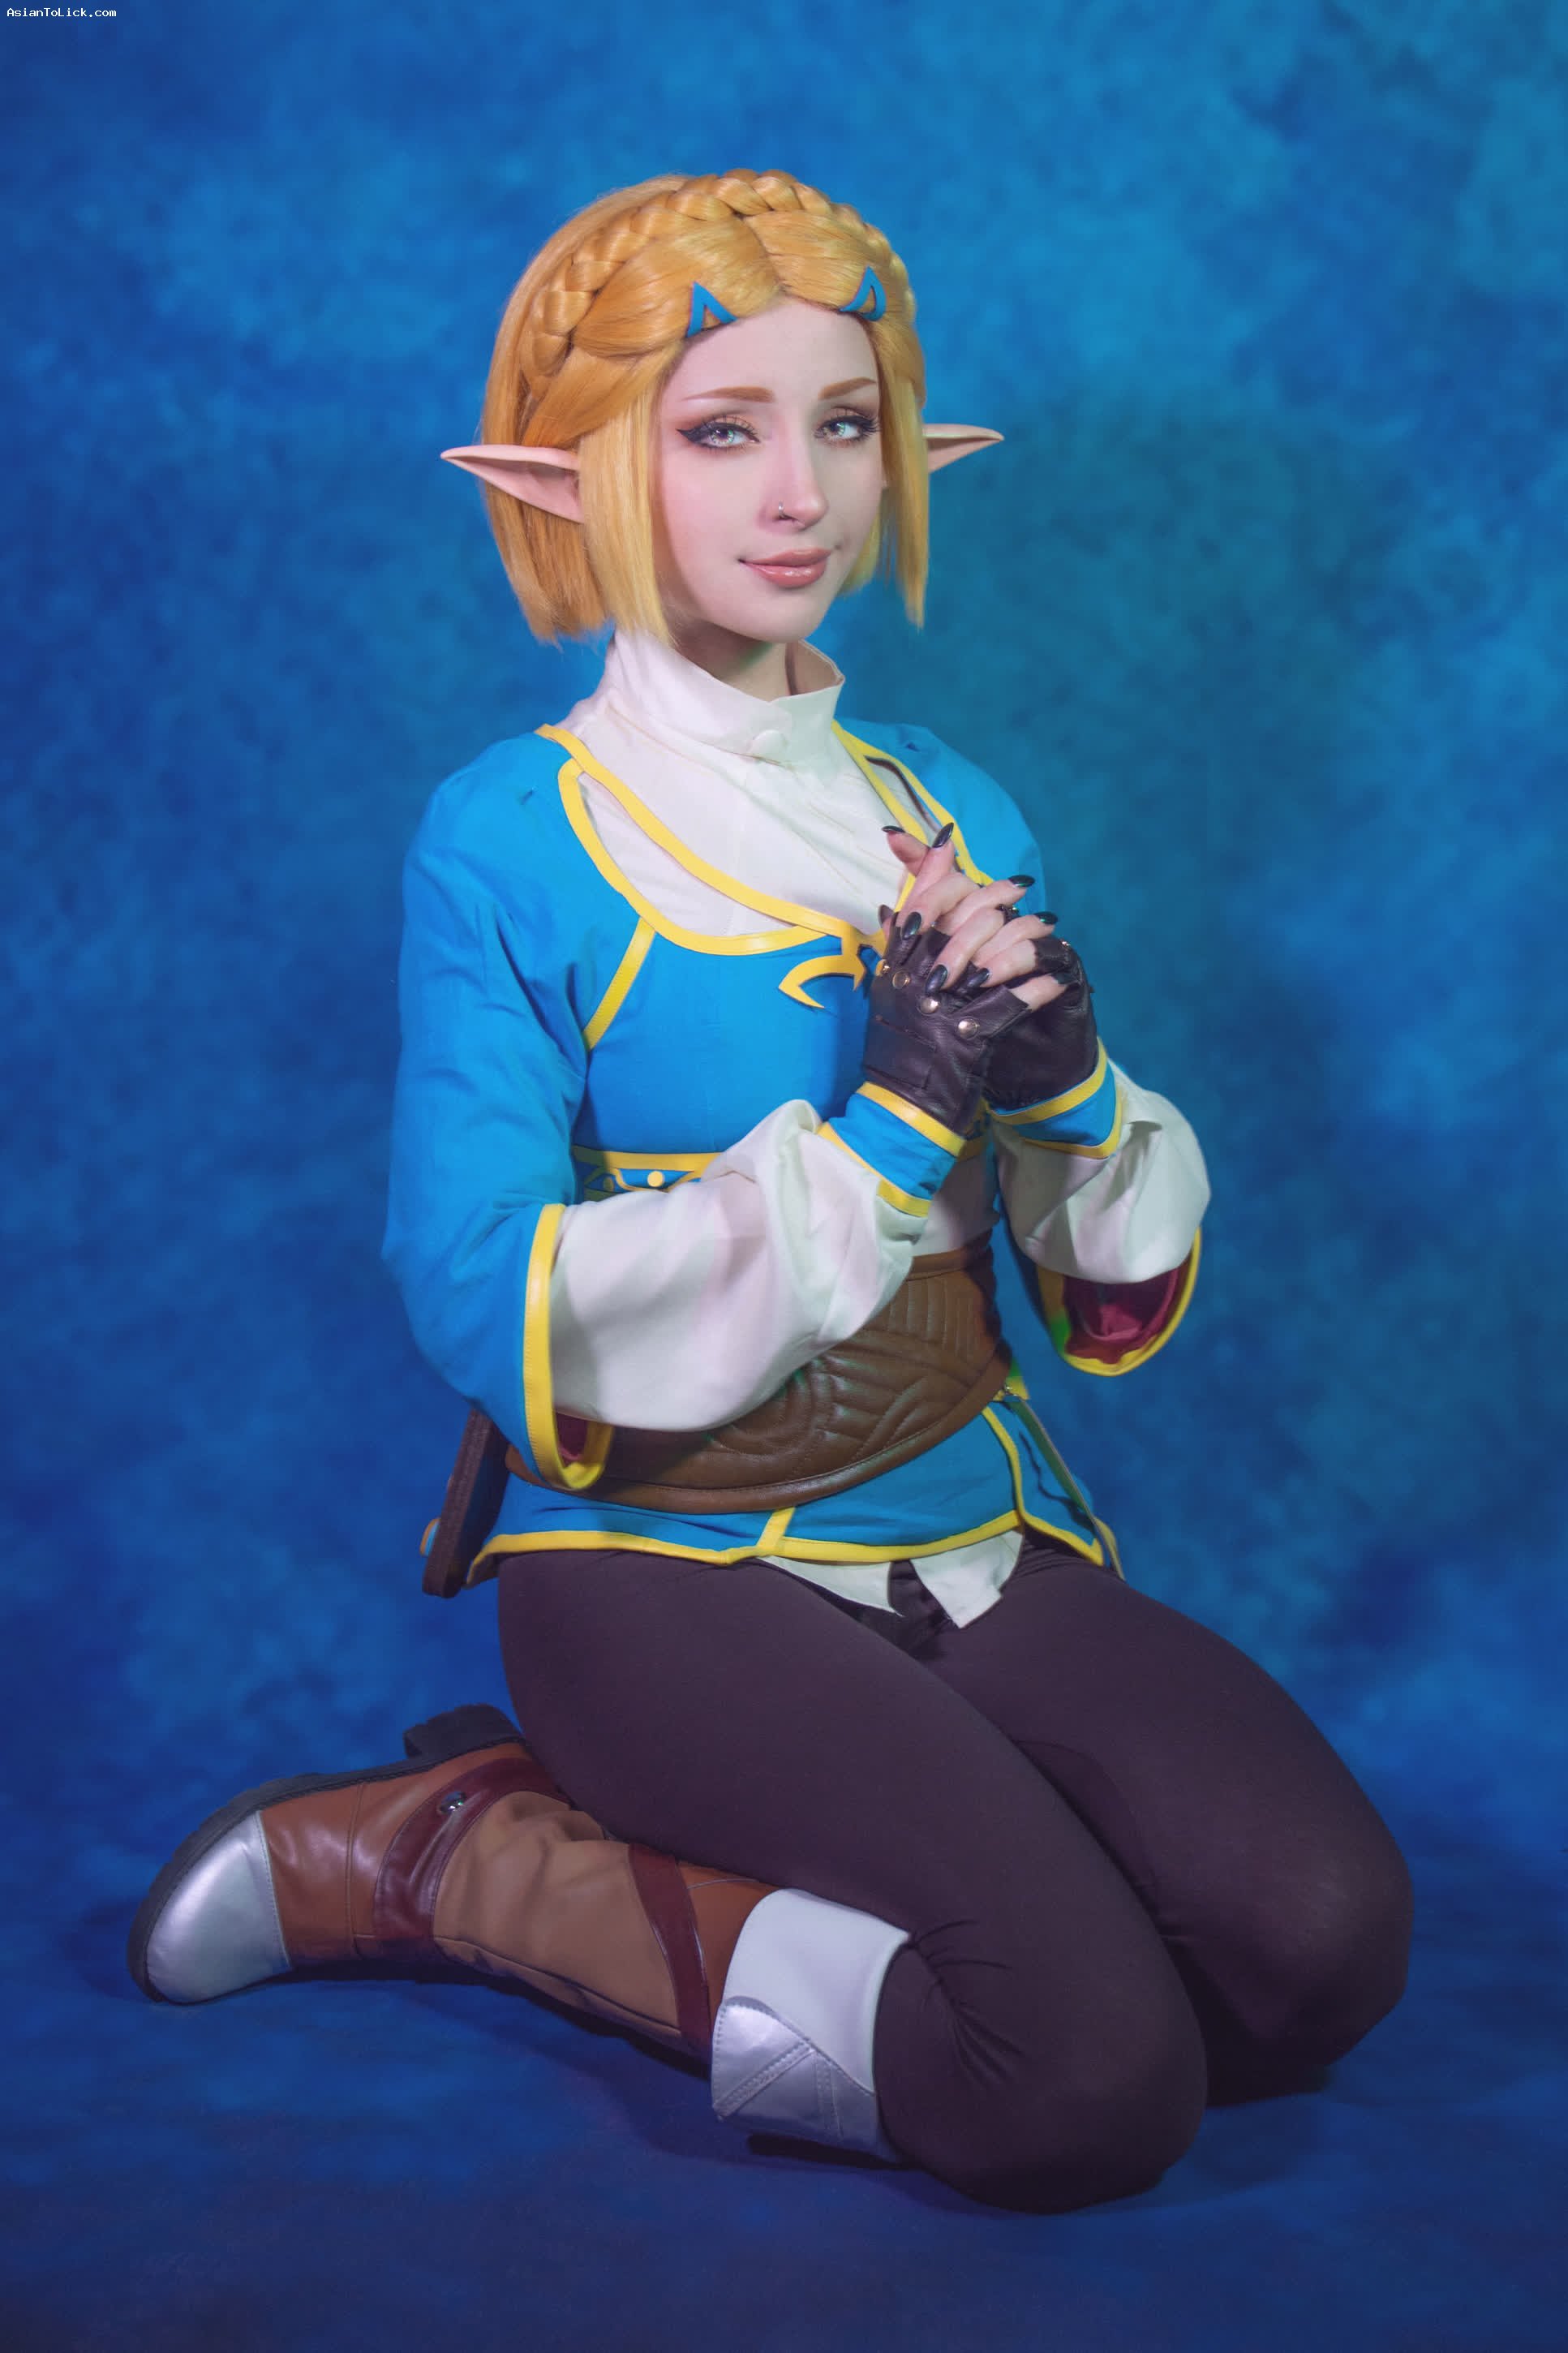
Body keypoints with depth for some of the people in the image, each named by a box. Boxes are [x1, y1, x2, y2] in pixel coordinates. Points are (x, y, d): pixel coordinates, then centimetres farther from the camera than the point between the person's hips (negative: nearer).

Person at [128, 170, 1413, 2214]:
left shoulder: (950, 814, 10)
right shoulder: (508, 842, -5)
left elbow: (1126, 1300, 11)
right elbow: (492, 1320, -16)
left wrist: (1067, 1083, -11)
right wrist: (886, 1121, -18)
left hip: (979, 1537, 6)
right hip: (663, 1564, -6)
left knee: (1324, 1940, -19)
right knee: (1098, 2072, -24)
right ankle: (448, 1849, -2)